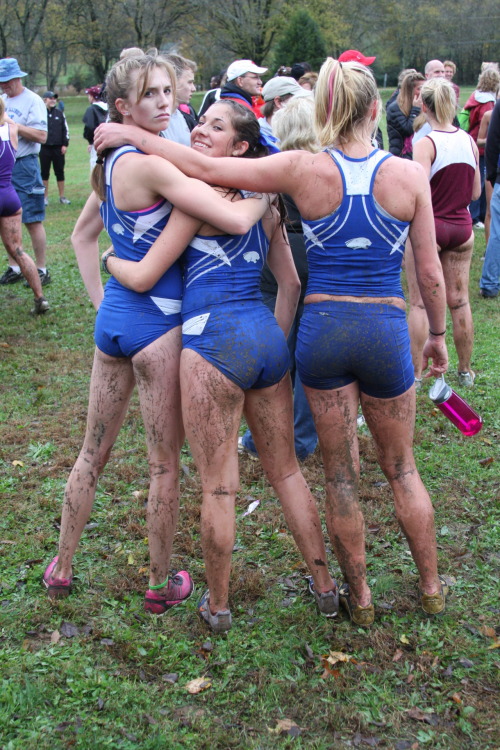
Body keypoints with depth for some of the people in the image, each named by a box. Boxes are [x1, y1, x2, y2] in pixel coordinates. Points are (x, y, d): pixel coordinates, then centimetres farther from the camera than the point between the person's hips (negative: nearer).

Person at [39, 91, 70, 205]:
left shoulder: (59, 113, 8)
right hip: (44, 148, -2)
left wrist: (65, 145, 2)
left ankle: (62, 196, 14)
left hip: (58, 148, 2)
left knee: (60, 172, 6)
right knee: (44, 173, 4)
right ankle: (45, 197, 12)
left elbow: (65, 129, 9)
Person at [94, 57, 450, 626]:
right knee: (401, 468, 19)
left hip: (322, 326, 0)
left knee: (340, 473, 14)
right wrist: (437, 334, 15)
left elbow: (205, 168, -8)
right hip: (386, 330, 1)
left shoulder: (304, 169, -8)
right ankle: (432, 588, 32)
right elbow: (430, 271, -1)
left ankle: (359, 596, 27)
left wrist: (131, 134, 4)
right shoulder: (409, 175, -7)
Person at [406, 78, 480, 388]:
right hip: (462, 227, 5)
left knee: (420, 303, 3)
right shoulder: (470, 141, 2)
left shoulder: (426, 144, -15)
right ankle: (465, 370, 23)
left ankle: (416, 372, 8)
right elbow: (475, 192, 7)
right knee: (459, 301, 13)